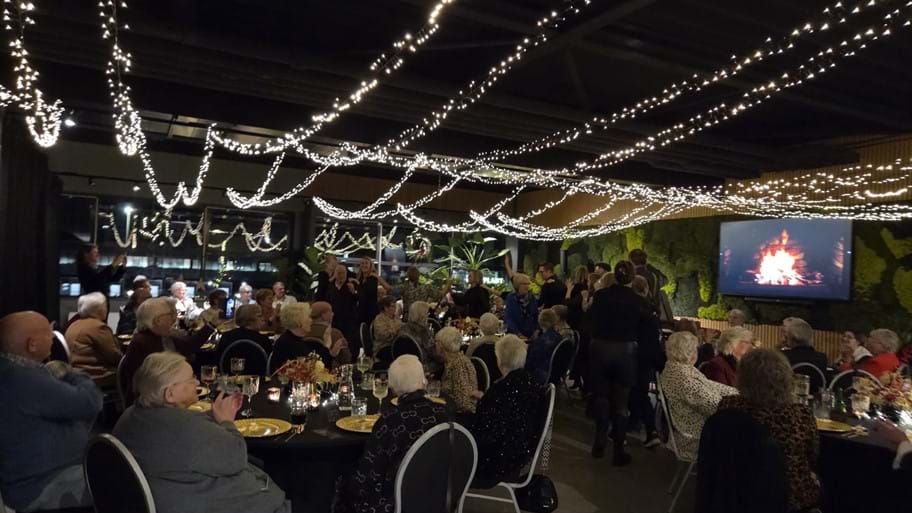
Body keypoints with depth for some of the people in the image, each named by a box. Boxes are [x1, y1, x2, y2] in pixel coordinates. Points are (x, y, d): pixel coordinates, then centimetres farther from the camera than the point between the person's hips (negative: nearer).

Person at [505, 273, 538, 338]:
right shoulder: (511, 298, -5)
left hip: (530, 335, 3)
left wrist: (536, 331, -4)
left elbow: (536, 316, 8)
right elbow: (508, 318, -9)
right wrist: (518, 334, -16)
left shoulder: (532, 298, 5)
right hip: (514, 335, -2)